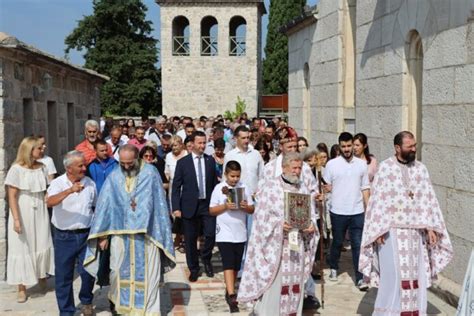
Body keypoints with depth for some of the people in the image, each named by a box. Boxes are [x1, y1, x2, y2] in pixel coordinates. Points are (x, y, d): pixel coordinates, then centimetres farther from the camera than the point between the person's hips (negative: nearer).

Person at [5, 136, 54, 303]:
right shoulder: (17, 169, -11)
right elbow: (12, 196, -12)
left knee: (42, 246, 6)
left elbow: (49, 189, 9)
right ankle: (22, 288, 13)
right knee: (22, 249, 3)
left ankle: (42, 276, 30)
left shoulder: (42, 167, 4)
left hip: (40, 213, 4)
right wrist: (16, 219, -17)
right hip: (23, 214, -4)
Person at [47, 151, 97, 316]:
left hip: (86, 235, 2)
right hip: (64, 236, -2)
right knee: (63, 276, 6)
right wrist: (70, 190, -41)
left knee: (88, 272, 3)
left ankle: (86, 301, 32)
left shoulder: (90, 183, 3)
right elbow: (50, 202, -28)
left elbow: (96, 207, 15)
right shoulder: (58, 183, -8)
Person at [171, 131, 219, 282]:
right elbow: (176, 187, -2)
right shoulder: (183, 162, -2)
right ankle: (193, 268, 23)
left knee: (211, 234, -7)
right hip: (190, 206, -1)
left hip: (208, 205, 1)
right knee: (190, 240, 6)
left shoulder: (211, 161, 6)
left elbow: (215, 183, 8)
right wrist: (176, 207, -9)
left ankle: (206, 258, 23)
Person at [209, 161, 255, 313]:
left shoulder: (244, 188, 3)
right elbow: (211, 210, -2)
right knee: (228, 264, -10)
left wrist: (246, 207, -17)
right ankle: (231, 295, -15)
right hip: (224, 233, -3)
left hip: (240, 233, 3)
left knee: (236, 266, 12)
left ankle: (230, 291, 28)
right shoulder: (219, 188, -4)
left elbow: (252, 209, 5)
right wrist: (225, 206, -18)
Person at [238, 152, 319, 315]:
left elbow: (311, 214, 12)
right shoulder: (271, 186, -5)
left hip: (298, 244, 5)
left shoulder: (304, 188, 11)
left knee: (295, 282, 9)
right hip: (275, 244, -5)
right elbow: (261, 215, -9)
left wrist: (311, 225, -9)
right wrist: (279, 224, -23)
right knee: (274, 283, -4)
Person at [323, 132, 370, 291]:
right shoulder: (332, 164, -2)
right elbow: (327, 187, 2)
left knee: (358, 245, 0)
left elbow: (365, 188, 8)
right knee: (337, 242, 14)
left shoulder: (361, 164, 4)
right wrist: (326, 188, -20)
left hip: (357, 212, 1)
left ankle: (360, 278, 3)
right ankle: (333, 268, 36)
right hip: (338, 212, -1)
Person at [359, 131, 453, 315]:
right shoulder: (385, 167, -5)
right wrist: (378, 230, -10)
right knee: (393, 275, -4)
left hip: (415, 232, 4)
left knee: (416, 275, 7)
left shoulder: (420, 169, 6)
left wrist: (430, 227, -1)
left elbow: (428, 200, 6)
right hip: (392, 231, -4)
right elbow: (378, 200, -6)